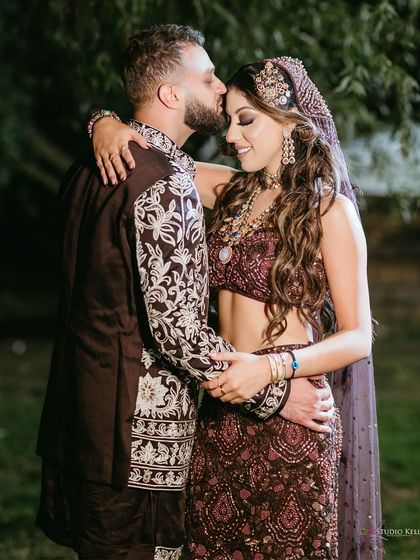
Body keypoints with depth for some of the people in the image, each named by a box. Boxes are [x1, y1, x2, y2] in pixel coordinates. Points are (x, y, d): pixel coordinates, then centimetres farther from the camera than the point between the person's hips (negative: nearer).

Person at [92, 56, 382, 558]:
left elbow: (357, 337, -11)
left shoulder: (329, 210, -8)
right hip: (221, 409, 6)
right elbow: (149, 151, 15)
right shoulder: (232, 192, 9)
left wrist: (272, 367, -25)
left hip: (287, 417, -5)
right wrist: (106, 126, -8)